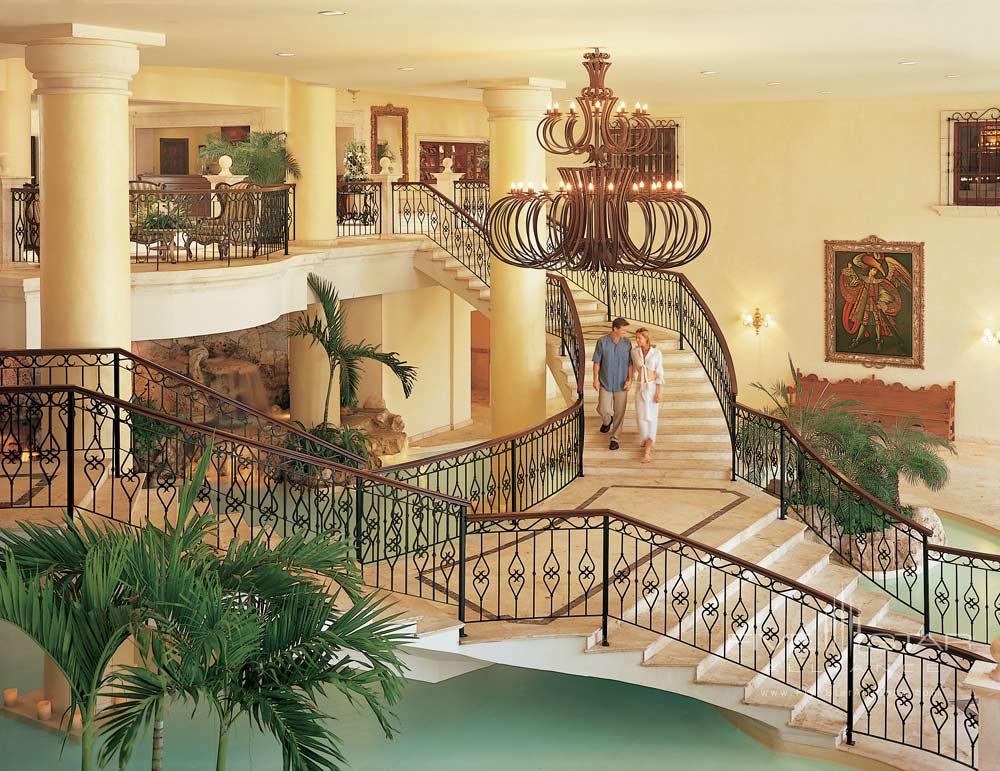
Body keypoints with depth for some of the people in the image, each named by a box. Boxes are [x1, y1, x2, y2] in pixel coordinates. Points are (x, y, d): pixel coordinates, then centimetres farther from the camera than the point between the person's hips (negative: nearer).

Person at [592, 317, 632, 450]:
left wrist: (630, 379, -7)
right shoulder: (602, 342, -8)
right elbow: (597, 361, -2)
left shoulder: (627, 343, -3)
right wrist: (596, 379, -6)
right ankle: (607, 420, 31)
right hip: (605, 383, -1)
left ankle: (614, 438, 16)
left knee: (619, 412, 3)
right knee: (603, 409, -5)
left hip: (621, 384, 1)